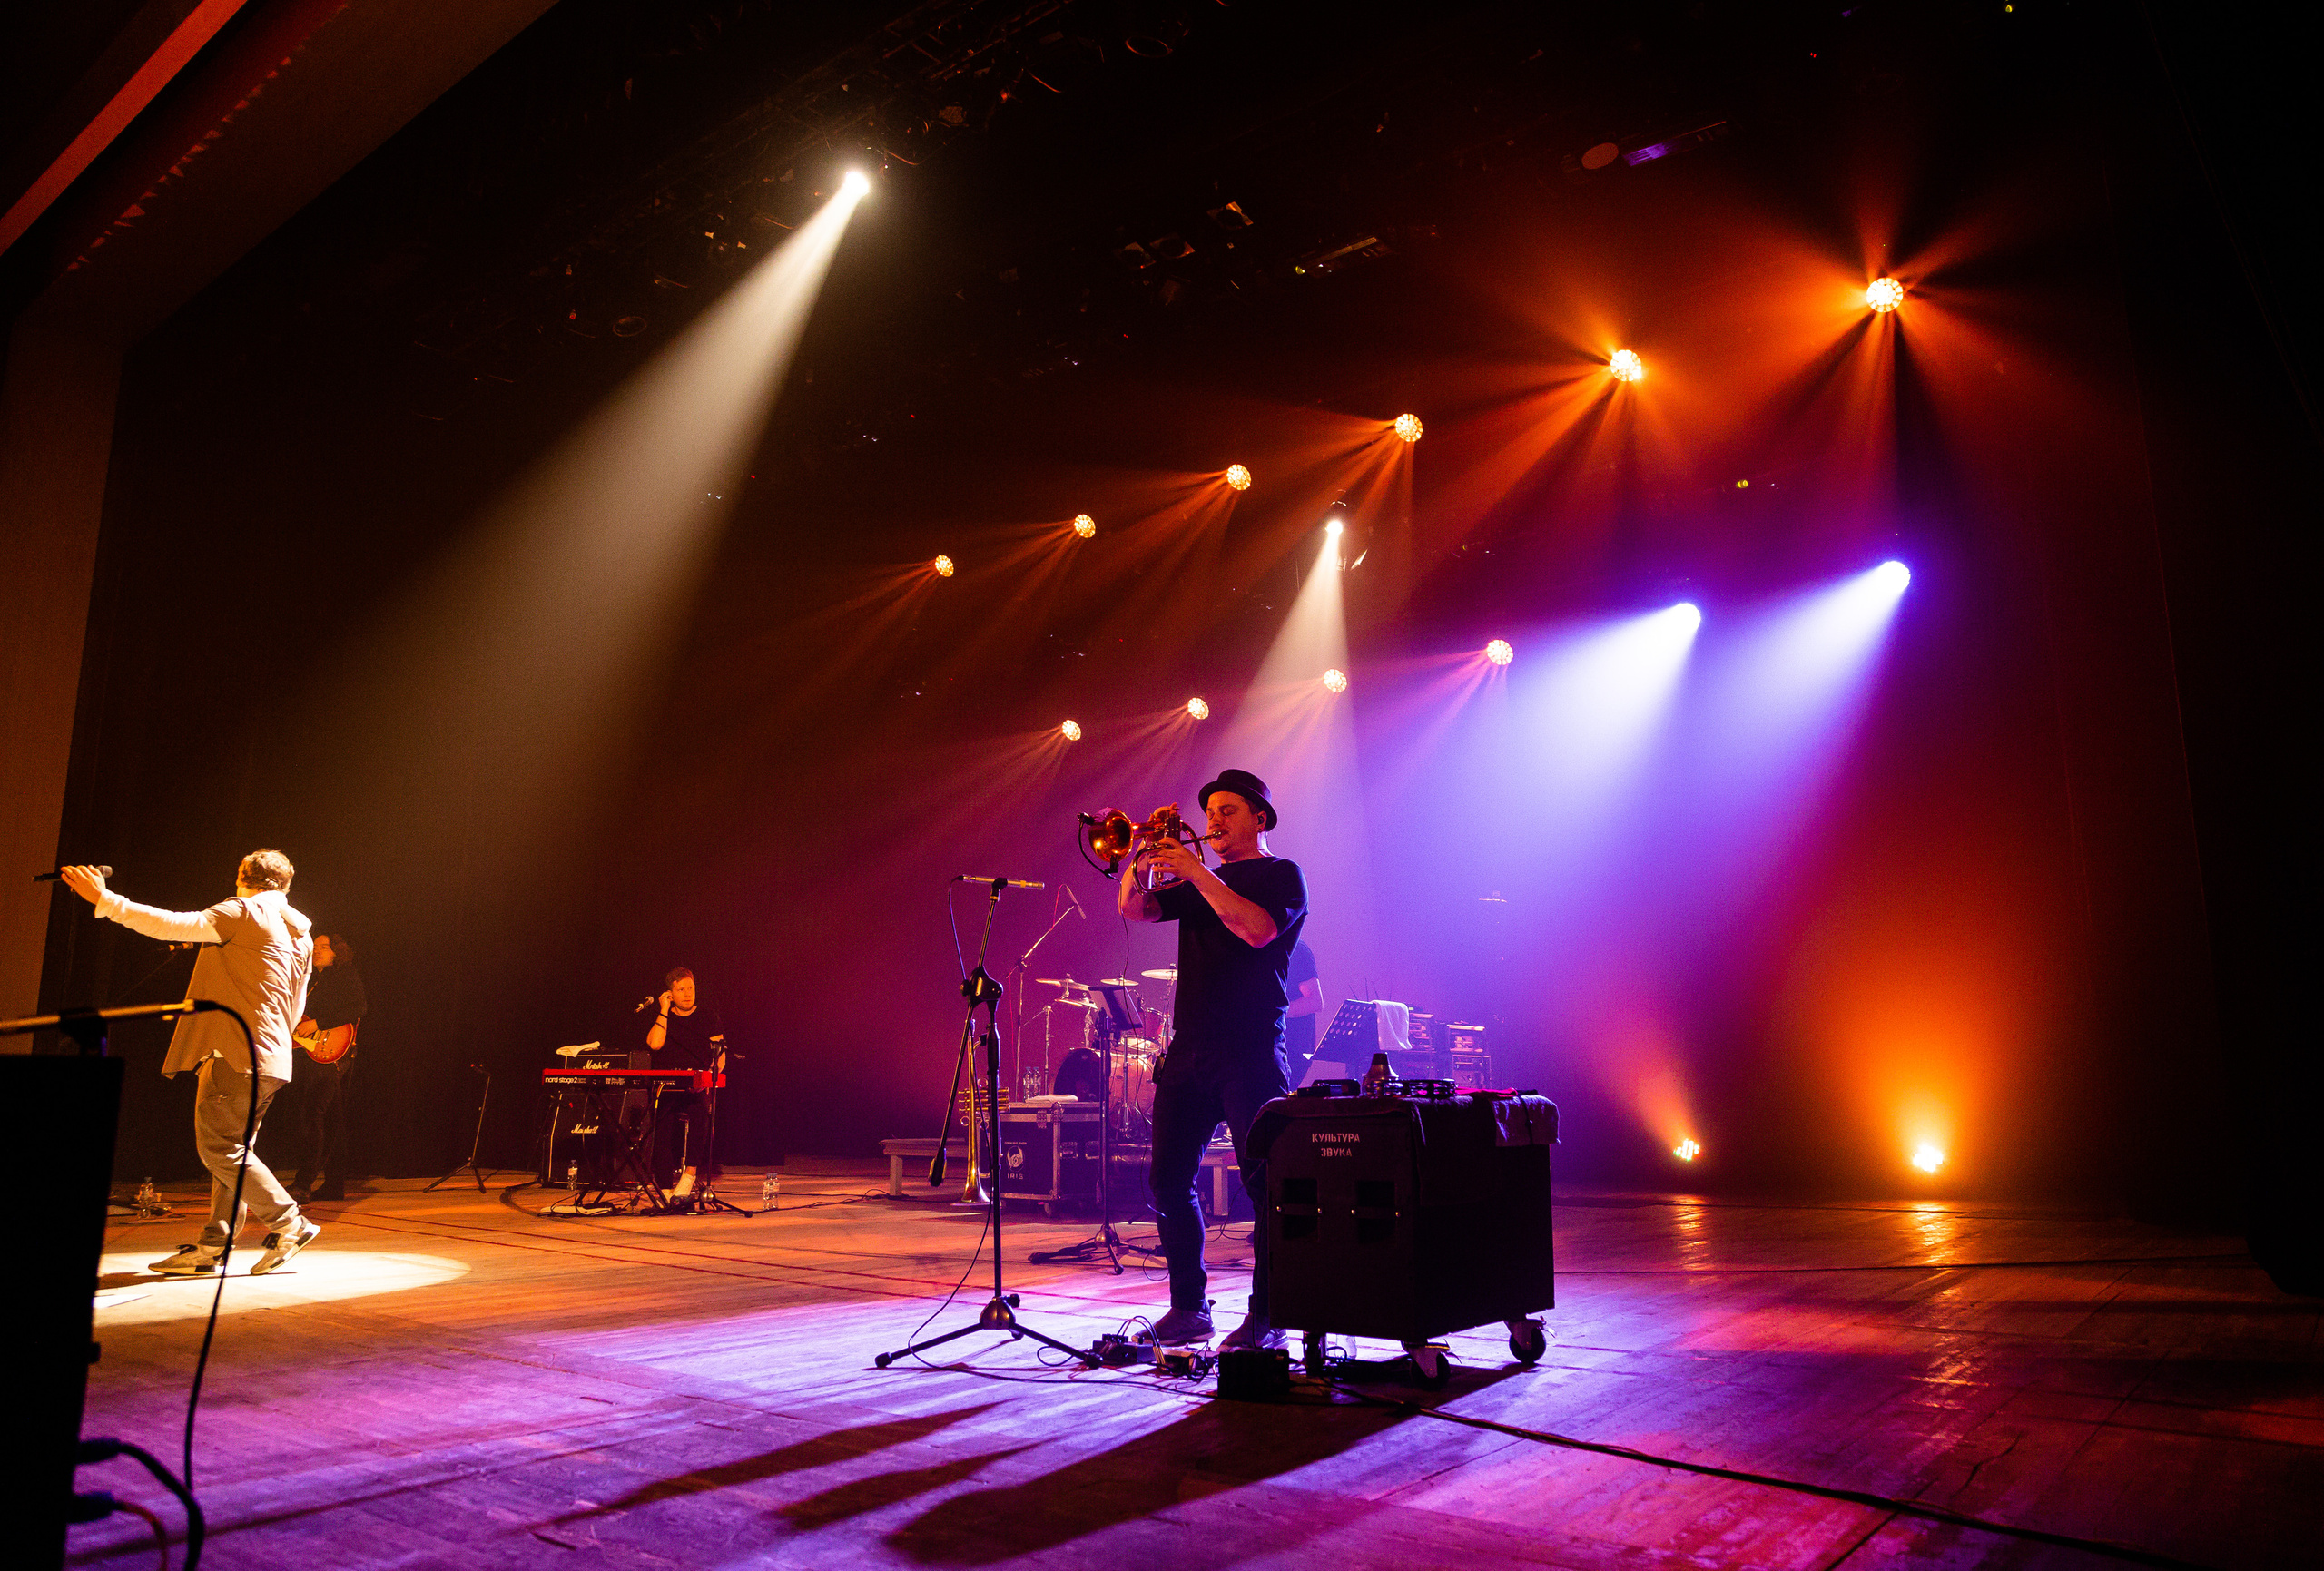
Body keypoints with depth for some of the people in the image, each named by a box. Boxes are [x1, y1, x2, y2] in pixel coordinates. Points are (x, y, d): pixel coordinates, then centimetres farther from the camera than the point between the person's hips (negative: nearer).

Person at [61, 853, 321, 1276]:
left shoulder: (244, 912, -6)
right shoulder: (301, 935, 19)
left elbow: (173, 925, -16)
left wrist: (104, 900, -12)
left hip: (238, 1055, -9)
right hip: (270, 1059, 9)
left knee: (219, 1148, -4)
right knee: (233, 1151, 12)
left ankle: (289, 1224, -5)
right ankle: (212, 1248, 13)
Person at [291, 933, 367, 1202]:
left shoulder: (346, 976, -3)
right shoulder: (319, 980, 24)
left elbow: (357, 1010, -17)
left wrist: (317, 1023, -19)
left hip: (333, 1055, -9)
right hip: (317, 1056, 9)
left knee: (312, 1114, -17)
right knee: (332, 1120, 9)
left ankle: (303, 1184, -22)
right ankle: (333, 1185, 12)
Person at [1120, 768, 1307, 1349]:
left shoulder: (1282, 875, 3)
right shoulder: (1200, 883, 21)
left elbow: (1257, 929, -18)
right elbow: (1135, 910, 7)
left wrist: (1196, 872, -17)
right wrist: (1139, 858, -9)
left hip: (1251, 1050, -6)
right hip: (1189, 1049, 6)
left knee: (1265, 1182, -5)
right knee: (1168, 1180, 5)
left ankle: (1265, 1318, 4)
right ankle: (1188, 1307, 17)